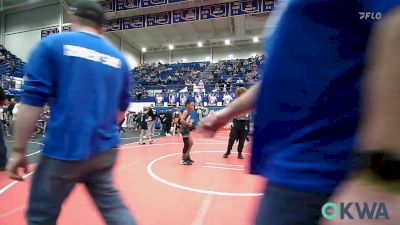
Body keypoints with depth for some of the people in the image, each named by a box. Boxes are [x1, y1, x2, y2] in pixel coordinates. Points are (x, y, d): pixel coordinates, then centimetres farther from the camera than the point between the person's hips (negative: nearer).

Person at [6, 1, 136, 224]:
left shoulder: (52, 44, -1)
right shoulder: (119, 59, 11)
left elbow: (33, 100, -8)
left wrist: (19, 150, -1)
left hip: (66, 149, -4)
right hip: (105, 150, 4)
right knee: (112, 206, 16)